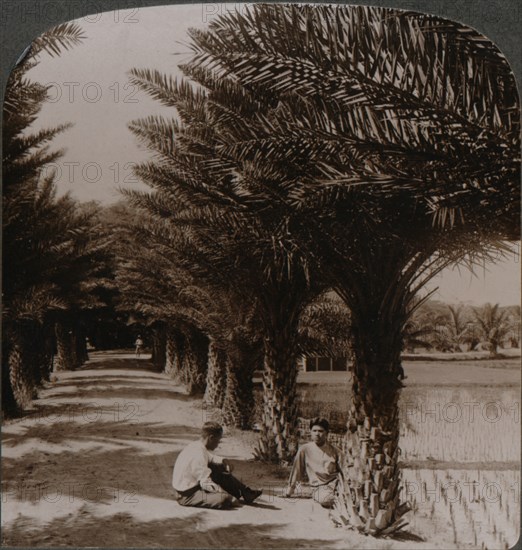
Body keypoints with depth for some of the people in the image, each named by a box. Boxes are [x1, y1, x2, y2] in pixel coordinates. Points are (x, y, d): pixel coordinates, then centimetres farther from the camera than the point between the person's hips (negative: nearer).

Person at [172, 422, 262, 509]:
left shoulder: (195, 445, 4)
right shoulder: (198, 454, -26)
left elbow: (210, 458, 27)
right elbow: (206, 483, -30)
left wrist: (223, 461, 5)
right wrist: (229, 497, -24)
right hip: (186, 496, -11)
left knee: (220, 469, 15)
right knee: (224, 499, -30)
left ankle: (246, 493, 17)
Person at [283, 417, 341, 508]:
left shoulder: (333, 450, 11)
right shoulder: (304, 449, 3)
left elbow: (342, 470, 16)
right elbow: (297, 470, 11)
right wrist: (290, 488, 17)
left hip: (335, 482, 2)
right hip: (319, 487, -2)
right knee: (324, 499, -36)